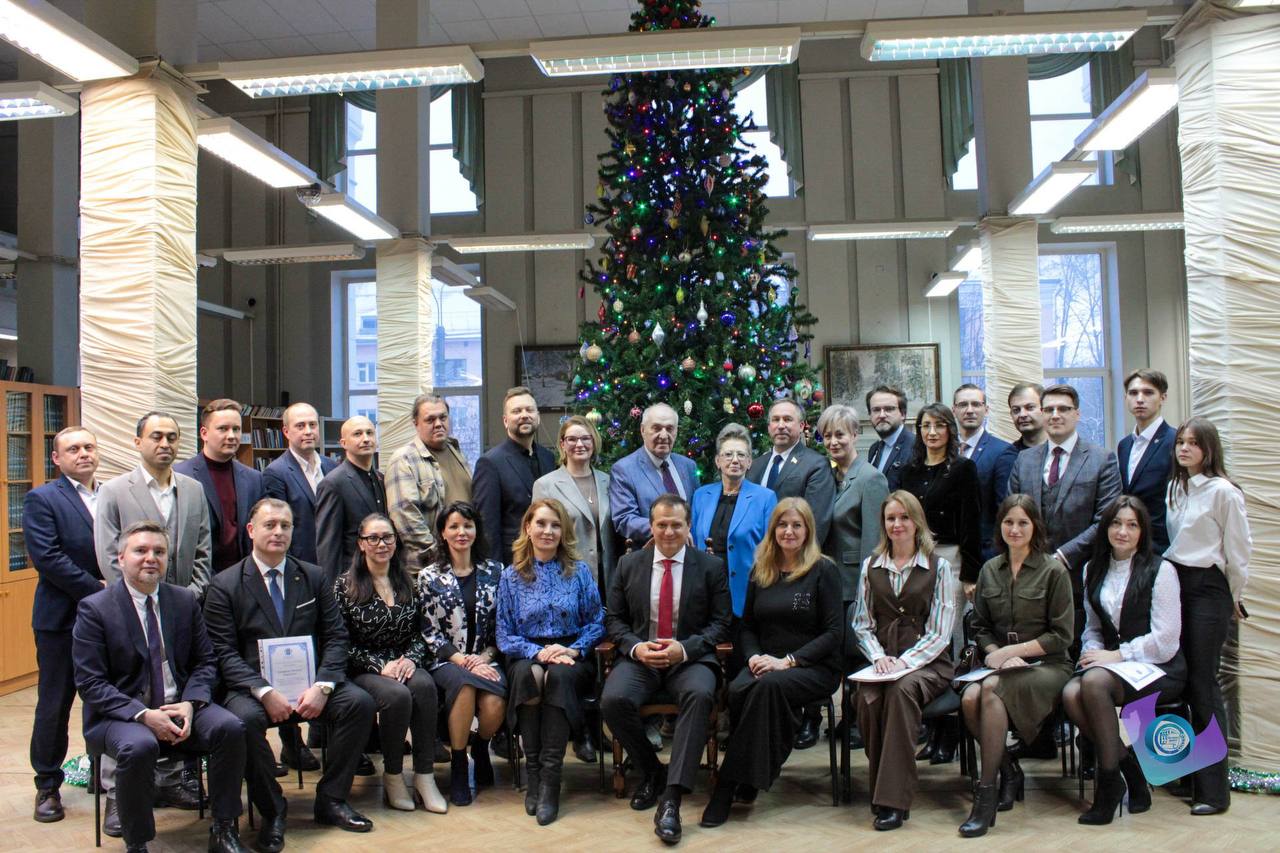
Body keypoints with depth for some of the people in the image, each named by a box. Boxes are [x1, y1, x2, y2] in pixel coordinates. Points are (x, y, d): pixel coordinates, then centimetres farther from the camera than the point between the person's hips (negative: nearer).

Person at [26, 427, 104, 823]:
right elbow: (47, 558, -14)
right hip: (63, 618, -3)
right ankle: (48, 787, 21)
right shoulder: (41, 500, -4)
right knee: (54, 705, 7)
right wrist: (97, 589, -16)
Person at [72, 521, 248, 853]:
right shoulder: (94, 608, -4)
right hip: (122, 712, -3)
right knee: (139, 746, -35)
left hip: (180, 706, 4)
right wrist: (143, 715, -21)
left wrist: (190, 704, -12)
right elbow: (90, 683, -9)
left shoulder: (186, 600, 8)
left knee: (230, 728, -24)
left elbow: (205, 661, 9)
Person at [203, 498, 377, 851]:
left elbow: (336, 637, 5)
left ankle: (330, 799, -3)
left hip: (309, 682, 3)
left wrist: (321, 686, -13)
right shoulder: (225, 585, 2)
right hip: (253, 686, -3)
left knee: (360, 702, -21)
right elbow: (224, 653, -6)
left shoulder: (315, 577, 10)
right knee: (246, 719, -34)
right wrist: (264, 692, -21)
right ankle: (272, 811, -10)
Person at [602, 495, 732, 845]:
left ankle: (671, 797, -31)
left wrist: (685, 648, -16)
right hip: (639, 656, 2)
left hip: (691, 658, -2)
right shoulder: (628, 565, 8)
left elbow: (721, 623, 0)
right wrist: (635, 646, -11)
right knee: (613, 700, -28)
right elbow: (614, 618, 9)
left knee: (700, 695, -36)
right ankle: (652, 772, -1)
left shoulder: (712, 566, 3)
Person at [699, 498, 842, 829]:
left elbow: (833, 633, -6)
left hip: (814, 668, -3)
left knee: (768, 686, -35)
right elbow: (747, 626, 17)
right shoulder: (760, 572, 13)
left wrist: (787, 661, -16)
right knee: (738, 689, -32)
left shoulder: (824, 571, -1)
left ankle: (729, 785, -27)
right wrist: (753, 656, -6)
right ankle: (750, 778, -18)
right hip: (766, 664, 3)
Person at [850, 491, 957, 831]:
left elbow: (940, 632, -2)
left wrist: (904, 662, -15)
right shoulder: (871, 566, 15)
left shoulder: (939, 567, 5)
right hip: (884, 660, 2)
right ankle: (881, 794, -19)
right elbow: (862, 624, 13)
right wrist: (879, 657, -7)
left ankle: (894, 800, -32)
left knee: (901, 690, -36)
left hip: (927, 662, -2)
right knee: (866, 697, -31)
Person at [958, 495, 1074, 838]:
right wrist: (994, 653, -7)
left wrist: (1011, 651, -12)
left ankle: (986, 794, -25)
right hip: (1000, 664, 4)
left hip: (1046, 666, -4)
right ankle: (1009, 771, -4)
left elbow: (1062, 636, -4)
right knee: (970, 698, -30)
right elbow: (980, 627, 14)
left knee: (992, 689, -34)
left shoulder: (1054, 571, -2)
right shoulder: (989, 571, 11)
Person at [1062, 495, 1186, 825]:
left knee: (1094, 681, -34)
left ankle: (1110, 781, -19)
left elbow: (1165, 640, -9)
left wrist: (1116, 655, -14)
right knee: (1071, 694, -28)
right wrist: (1093, 653, -4)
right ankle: (1130, 770, -9)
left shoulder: (1160, 571, -4)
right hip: (1113, 665, 5)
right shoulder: (1094, 571, 13)